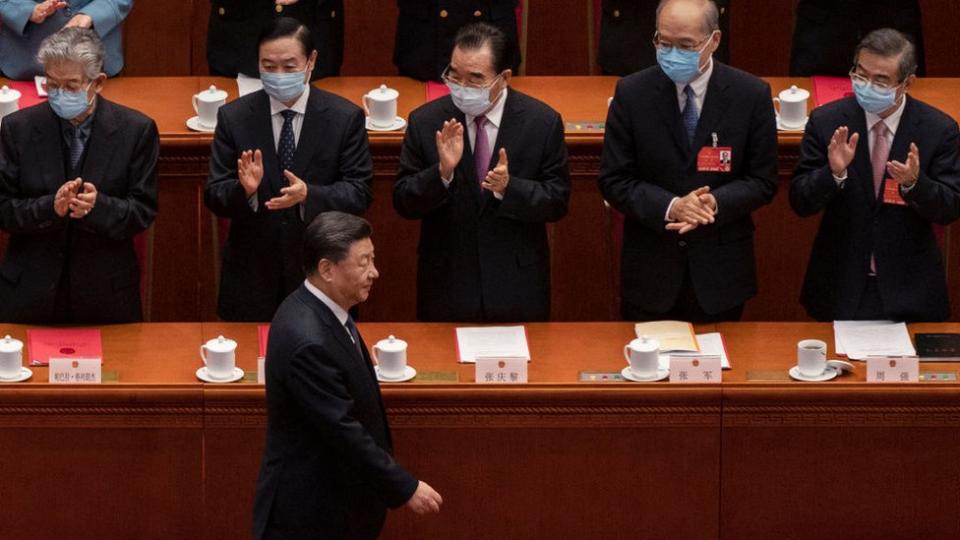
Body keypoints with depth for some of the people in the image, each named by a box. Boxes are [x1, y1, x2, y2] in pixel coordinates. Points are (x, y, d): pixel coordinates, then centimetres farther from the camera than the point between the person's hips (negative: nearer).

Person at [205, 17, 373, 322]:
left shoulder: (345, 118, -4)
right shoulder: (233, 117, -1)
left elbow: (359, 193, -8)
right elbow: (214, 196, -3)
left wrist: (308, 194, -26)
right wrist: (245, 190, -26)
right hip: (252, 275, 1)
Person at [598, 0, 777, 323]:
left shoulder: (751, 95, -6)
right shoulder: (632, 93, -5)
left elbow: (763, 182, -1)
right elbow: (614, 180, -4)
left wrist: (715, 203, -20)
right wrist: (670, 207, -20)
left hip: (721, 272, 0)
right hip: (650, 269, 0)